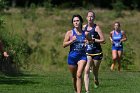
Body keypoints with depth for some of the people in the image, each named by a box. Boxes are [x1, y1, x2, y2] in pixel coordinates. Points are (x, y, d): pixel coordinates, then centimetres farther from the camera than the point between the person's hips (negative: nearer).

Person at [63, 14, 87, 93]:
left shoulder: (85, 33, 4)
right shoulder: (70, 33, 0)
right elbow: (64, 45, -1)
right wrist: (72, 41, -17)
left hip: (82, 56, -1)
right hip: (72, 56, 1)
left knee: (79, 75, -17)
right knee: (74, 76, 11)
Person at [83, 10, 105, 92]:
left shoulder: (97, 27, -9)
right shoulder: (84, 27, 3)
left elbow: (103, 40, -12)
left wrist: (93, 40, -20)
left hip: (97, 52, -2)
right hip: (87, 53, 2)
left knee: (95, 71, 11)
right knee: (86, 70, -15)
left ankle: (96, 81, 47)